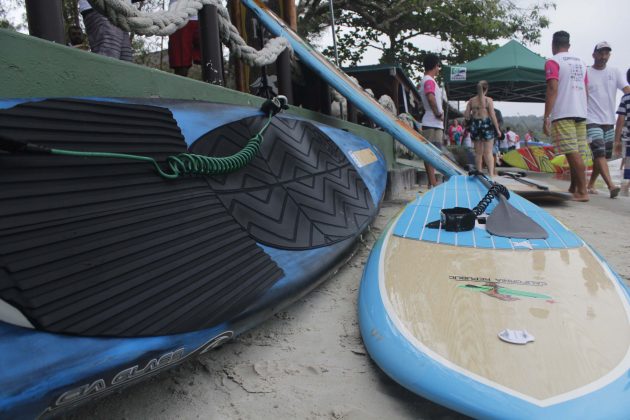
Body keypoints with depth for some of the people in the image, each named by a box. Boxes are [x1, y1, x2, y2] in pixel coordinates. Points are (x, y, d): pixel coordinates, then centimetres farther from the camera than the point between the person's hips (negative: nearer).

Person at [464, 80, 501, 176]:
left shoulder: (471, 100, 4)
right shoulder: (488, 100, -5)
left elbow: (466, 115, 1)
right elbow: (492, 115, -8)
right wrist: (497, 129, -3)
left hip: (475, 125, 3)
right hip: (487, 125, -3)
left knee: (478, 153, 11)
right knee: (488, 152, -2)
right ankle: (491, 174, -12)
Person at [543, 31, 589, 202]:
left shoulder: (553, 62, -3)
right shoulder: (580, 62, 20)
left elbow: (552, 90, -14)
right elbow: (585, 90, 20)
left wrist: (546, 117, -15)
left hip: (563, 114, -7)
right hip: (580, 114, 7)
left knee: (572, 153, -10)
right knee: (577, 153, 10)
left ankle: (582, 192, -13)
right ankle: (573, 188, 17)